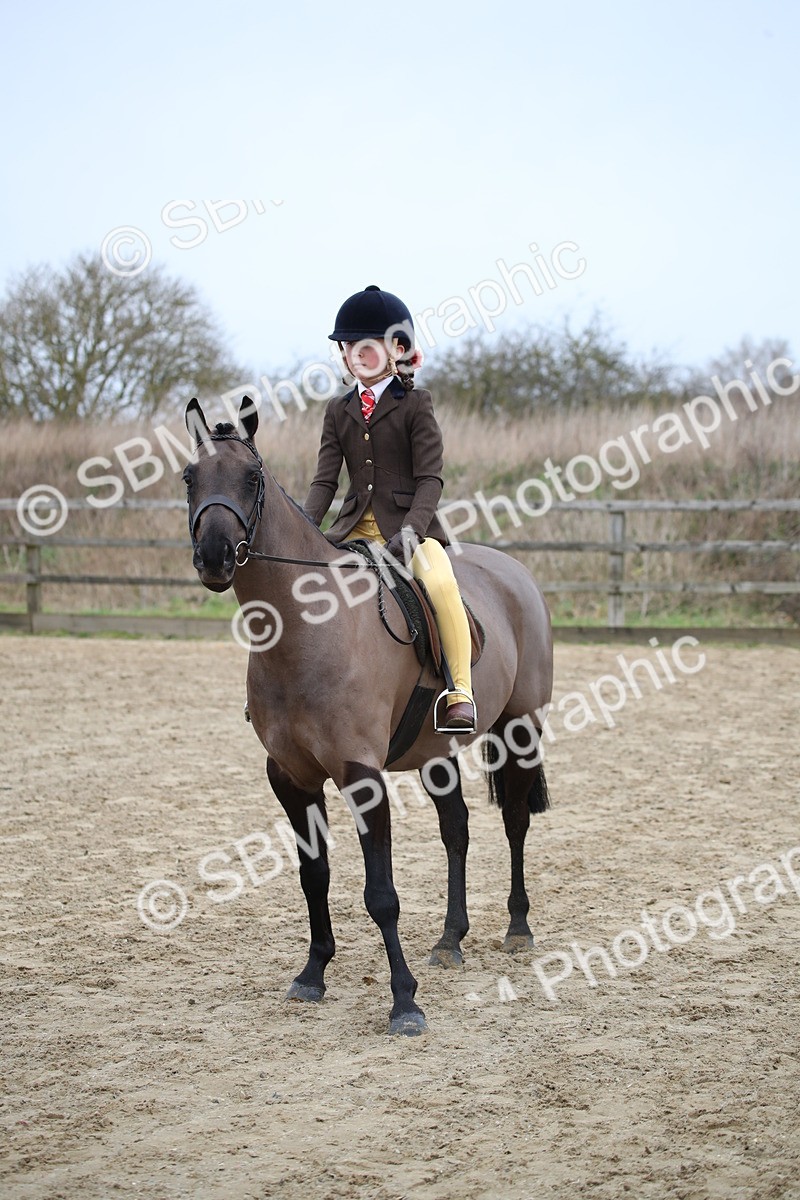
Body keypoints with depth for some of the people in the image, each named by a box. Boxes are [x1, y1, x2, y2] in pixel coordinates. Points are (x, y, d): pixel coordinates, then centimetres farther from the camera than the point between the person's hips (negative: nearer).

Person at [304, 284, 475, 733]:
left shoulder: (416, 404, -2)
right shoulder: (338, 411, 12)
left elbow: (430, 477, -9)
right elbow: (325, 481, 7)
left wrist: (410, 530, -23)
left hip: (410, 523, -5)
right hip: (356, 528, 5)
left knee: (440, 581, -33)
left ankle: (461, 692, -27)